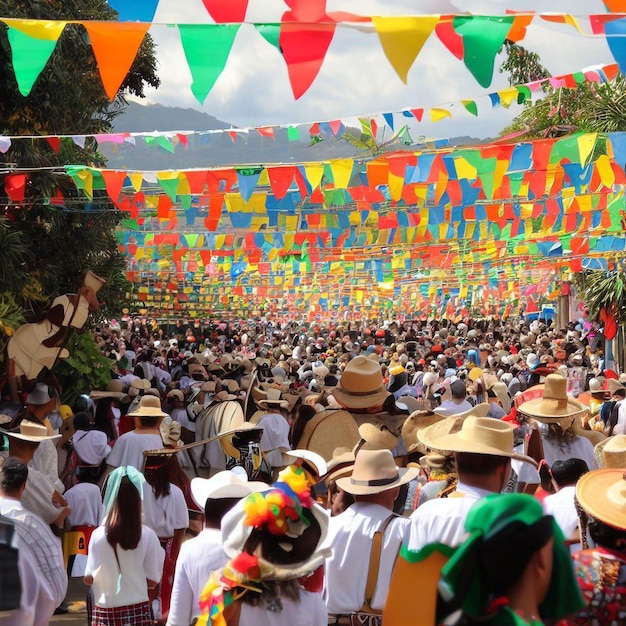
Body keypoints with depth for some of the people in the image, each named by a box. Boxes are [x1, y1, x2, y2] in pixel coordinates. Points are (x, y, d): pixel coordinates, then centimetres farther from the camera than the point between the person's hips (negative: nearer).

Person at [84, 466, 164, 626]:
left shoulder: (98, 535, -11)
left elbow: (89, 579, -5)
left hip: (106, 612, 0)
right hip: (138, 610, 0)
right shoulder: (147, 536, -9)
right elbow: (152, 581, -5)